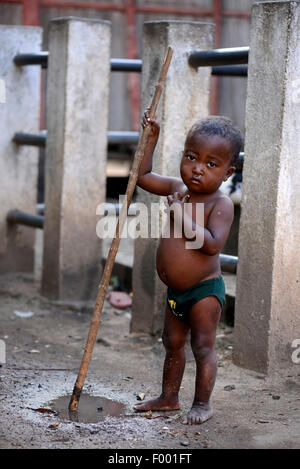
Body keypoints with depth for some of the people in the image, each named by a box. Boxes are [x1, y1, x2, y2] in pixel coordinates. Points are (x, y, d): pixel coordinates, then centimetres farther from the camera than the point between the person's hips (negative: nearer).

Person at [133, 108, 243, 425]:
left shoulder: (221, 204, -19)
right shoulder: (177, 188, 2)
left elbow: (213, 244, -31)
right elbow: (143, 176, 14)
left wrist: (184, 218, -29)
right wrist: (151, 137, 8)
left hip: (204, 290, -8)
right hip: (175, 291, 8)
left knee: (203, 346, 1)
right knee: (172, 343, 17)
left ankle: (202, 404, 13)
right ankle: (169, 398, 31)